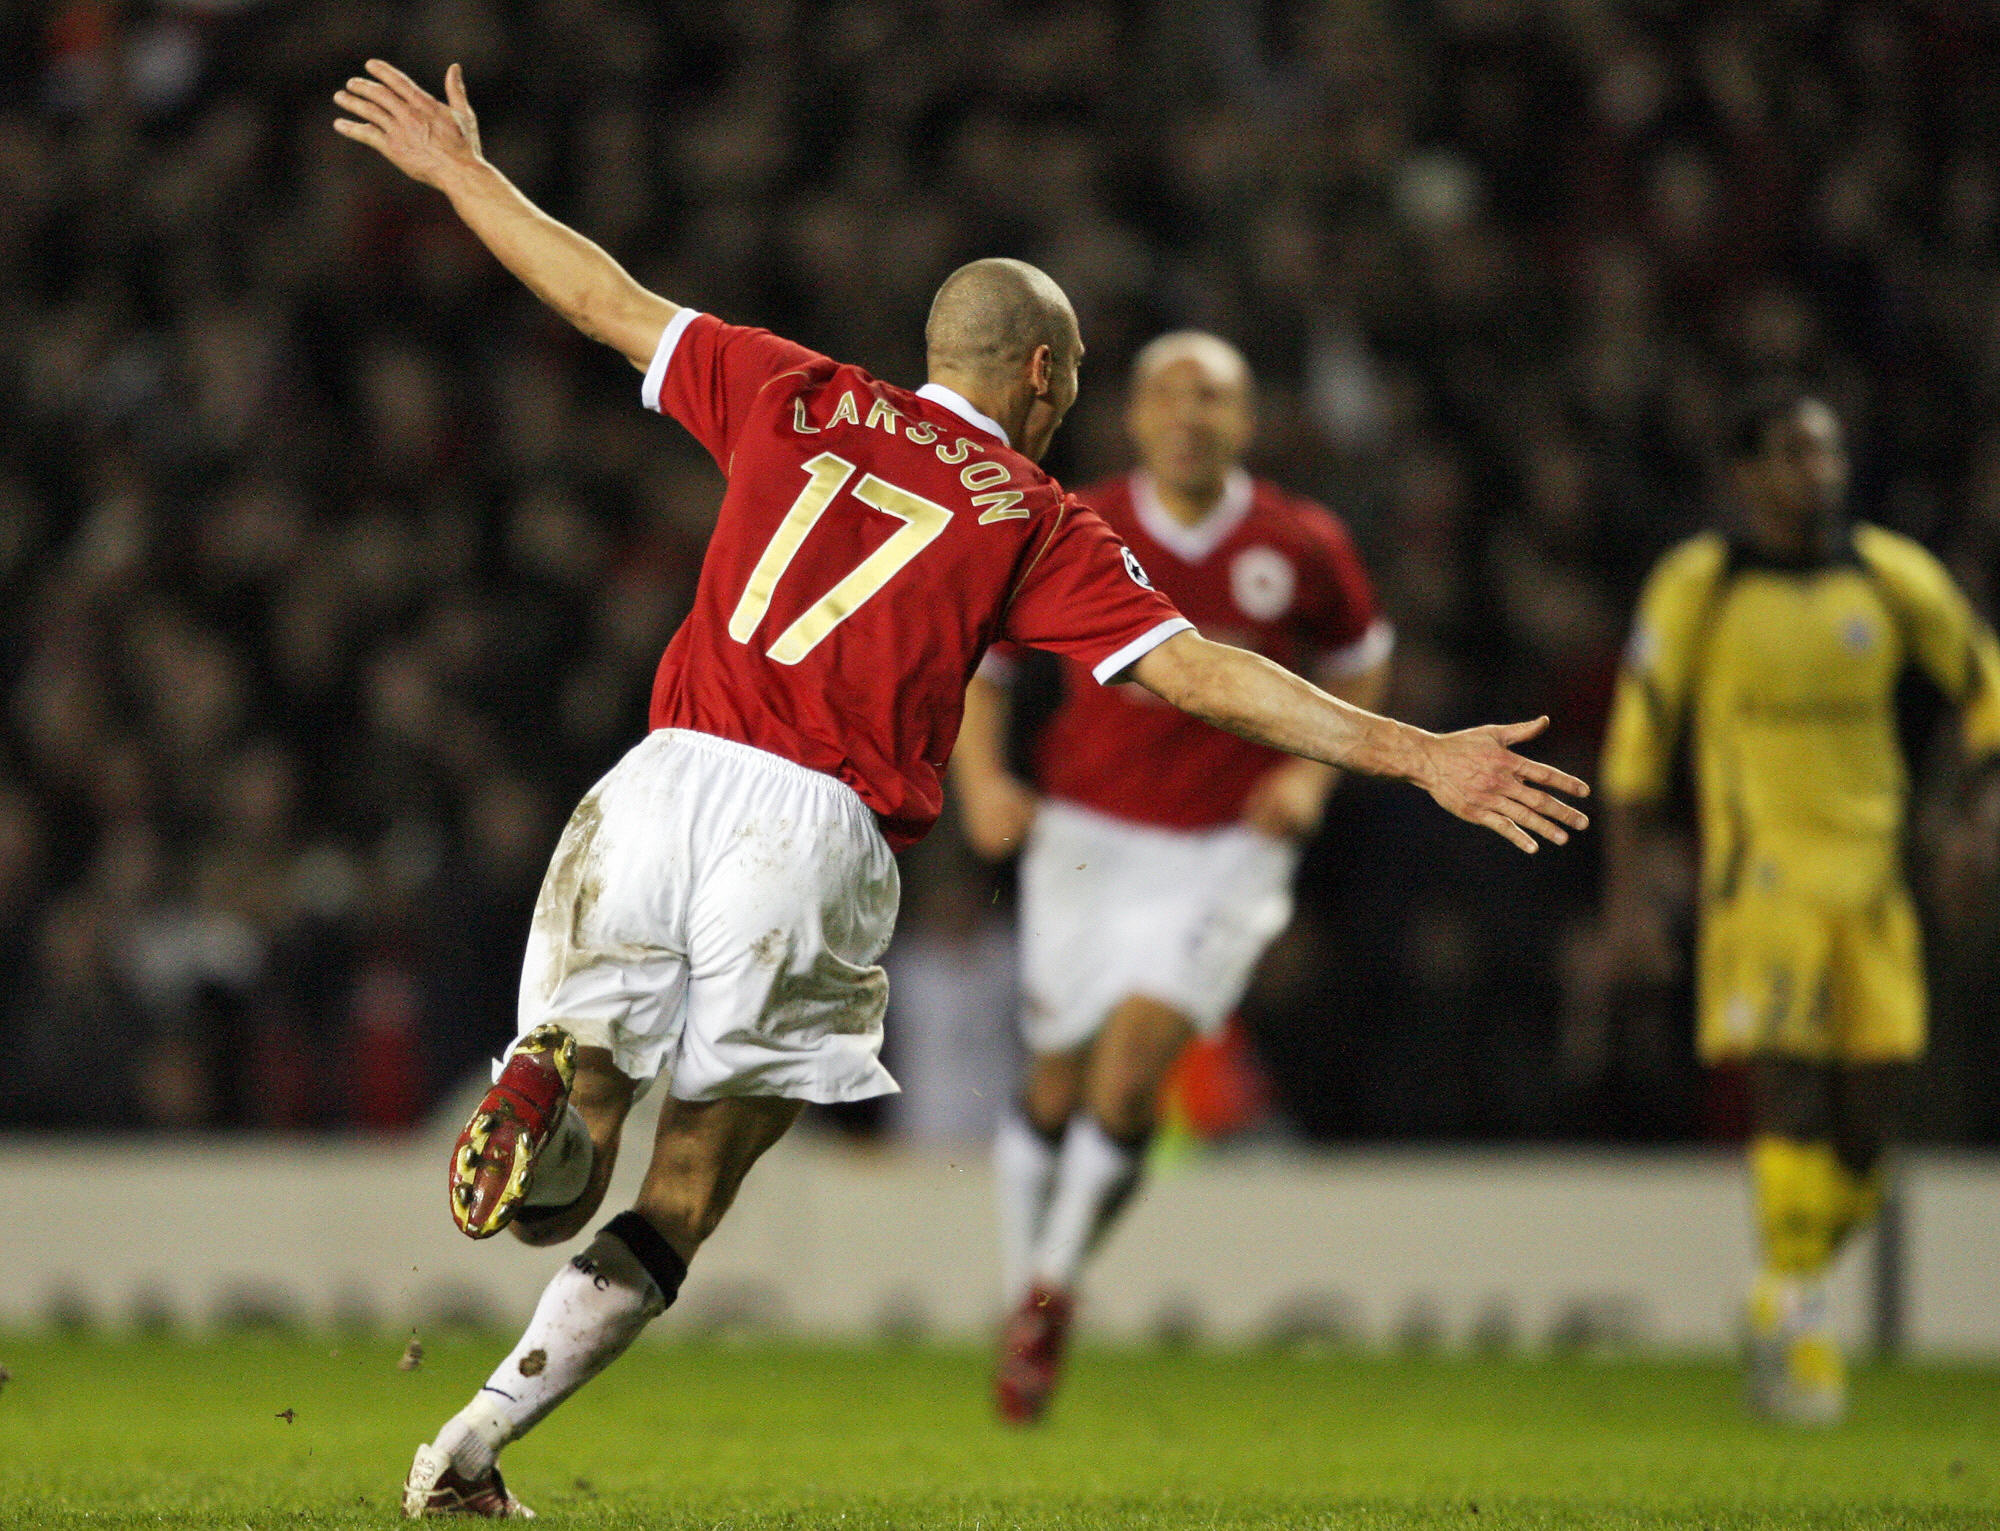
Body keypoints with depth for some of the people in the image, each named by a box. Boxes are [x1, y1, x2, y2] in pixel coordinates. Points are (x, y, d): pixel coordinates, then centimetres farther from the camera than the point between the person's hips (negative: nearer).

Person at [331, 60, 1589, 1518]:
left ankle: (549, 1097, -24)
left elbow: (609, 299, 23)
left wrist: (464, 175, 37)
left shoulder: (799, 397, 15)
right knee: (688, 1193, 8)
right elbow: (1199, 672, 0)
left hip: (667, 783, 3)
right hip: (817, 839, -2)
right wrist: (1417, 756, 1)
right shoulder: (1036, 522, 7)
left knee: (579, 1160, 12)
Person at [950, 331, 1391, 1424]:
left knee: (1137, 1052, -18)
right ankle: (1022, 1300, 25)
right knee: (1058, 1083, 6)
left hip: (1227, 850, -1)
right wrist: (981, 781, -10)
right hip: (1089, 835, 1)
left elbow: (1358, 661, 14)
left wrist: (1312, 770, -1)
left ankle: (1055, 1284, -1)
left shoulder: (1301, 547, -5)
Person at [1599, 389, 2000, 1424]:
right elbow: (1638, 736, 3)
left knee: (1868, 1116, 1)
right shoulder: (1698, 586, -2)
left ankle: (1782, 1305, 21)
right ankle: (1796, 1326, -12)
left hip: (1872, 874, 4)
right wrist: (1627, 890, 0)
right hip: (1759, 871, -4)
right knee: (1789, 1094, -16)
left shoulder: (1893, 577, 6)